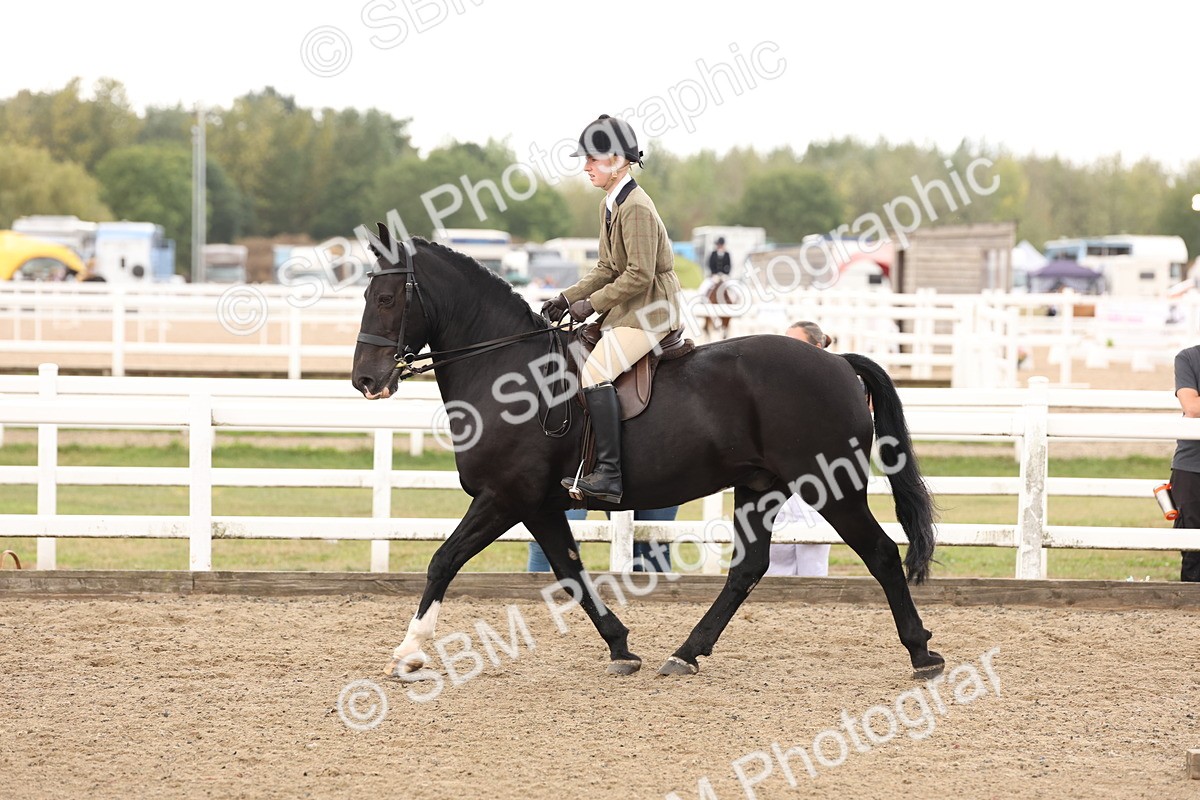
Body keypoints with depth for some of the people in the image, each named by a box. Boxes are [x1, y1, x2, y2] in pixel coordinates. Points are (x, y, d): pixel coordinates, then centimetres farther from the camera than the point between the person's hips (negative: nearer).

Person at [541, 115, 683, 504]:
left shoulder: (636, 208, -18)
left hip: (651, 310, -11)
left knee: (595, 372, -26)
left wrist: (592, 303, -16)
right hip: (625, 309, 11)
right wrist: (568, 298, 7)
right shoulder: (611, 204, 13)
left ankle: (609, 474, -29)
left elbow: (639, 275, -22)